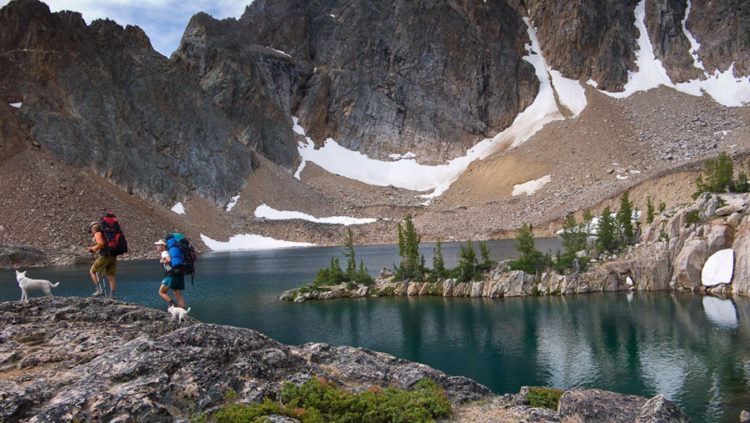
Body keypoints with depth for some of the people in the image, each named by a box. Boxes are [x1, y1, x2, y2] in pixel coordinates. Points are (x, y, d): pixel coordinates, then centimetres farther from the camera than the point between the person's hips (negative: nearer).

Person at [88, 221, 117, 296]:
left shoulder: (98, 234, -2)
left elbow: (101, 244, -19)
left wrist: (93, 248, -3)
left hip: (105, 256, -8)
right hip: (113, 256, 8)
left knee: (92, 271, 10)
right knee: (111, 277, 8)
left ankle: (99, 290, 1)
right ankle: (112, 295, 6)